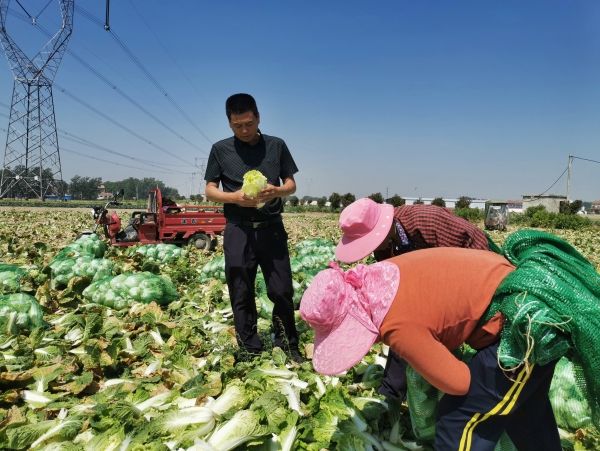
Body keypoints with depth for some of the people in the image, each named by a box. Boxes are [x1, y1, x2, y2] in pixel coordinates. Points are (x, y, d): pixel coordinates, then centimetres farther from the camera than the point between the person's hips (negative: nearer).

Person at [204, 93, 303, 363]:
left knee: (282, 290, 3)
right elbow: (210, 191, 5)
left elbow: (291, 185, 8)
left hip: (272, 228, 0)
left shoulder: (276, 146, 6)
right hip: (238, 231, 0)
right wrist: (234, 197, -15)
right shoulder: (221, 149, 4)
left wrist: (276, 191, -14)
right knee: (241, 294, 5)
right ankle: (249, 350, 19)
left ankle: (288, 345, 21)